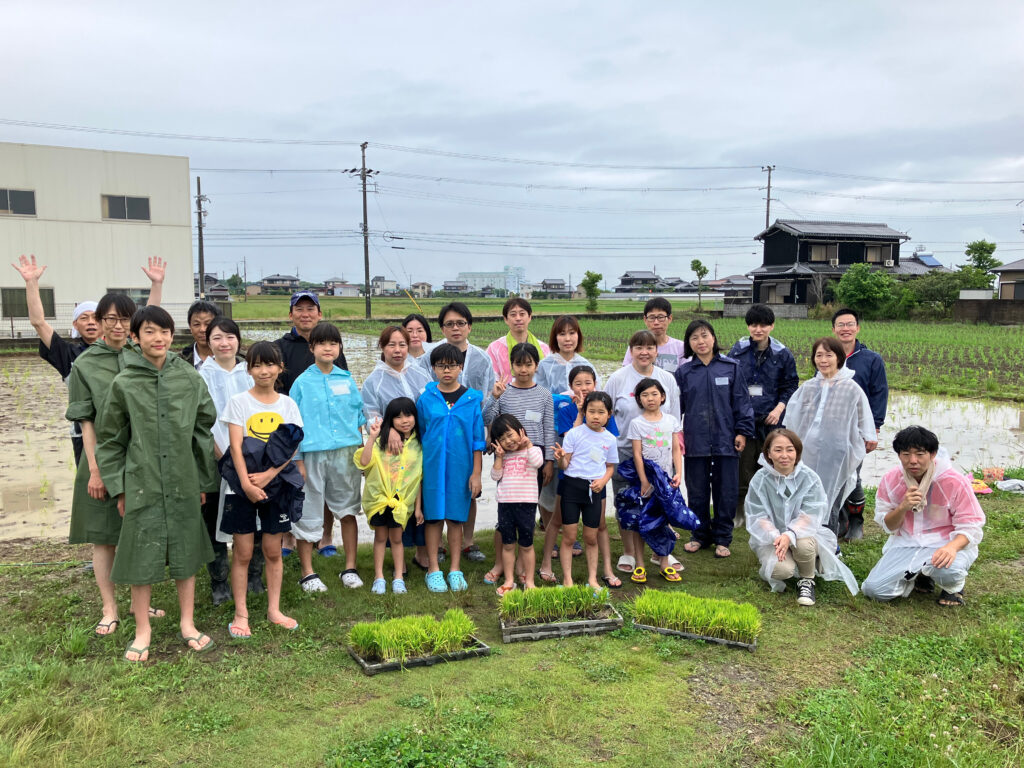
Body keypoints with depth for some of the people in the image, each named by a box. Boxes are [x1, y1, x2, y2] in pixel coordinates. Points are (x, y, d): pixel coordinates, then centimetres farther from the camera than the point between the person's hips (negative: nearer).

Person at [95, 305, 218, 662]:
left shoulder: (189, 378, 0)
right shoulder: (124, 383, -3)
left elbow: (205, 429, 5)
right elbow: (109, 439, 3)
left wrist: (203, 479, 5)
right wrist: (118, 487, 0)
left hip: (183, 484, 1)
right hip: (142, 483, -1)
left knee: (186, 553, 11)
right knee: (142, 556, 6)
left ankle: (188, 623, 26)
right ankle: (143, 631, 23)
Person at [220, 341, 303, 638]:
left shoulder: (287, 404, 5)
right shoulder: (239, 401, -1)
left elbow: (293, 446, -3)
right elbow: (235, 447, -9)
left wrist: (268, 474, -16)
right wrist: (246, 482, -20)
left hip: (276, 483, 2)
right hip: (243, 485, -2)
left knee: (273, 551, 9)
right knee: (242, 553, 3)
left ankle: (274, 610, 21)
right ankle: (241, 614, 13)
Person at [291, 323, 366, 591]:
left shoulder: (347, 379, 8)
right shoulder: (302, 382, 0)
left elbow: (359, 417, 12)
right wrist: (297, 459, -6)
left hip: (346, 453, 3)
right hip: (313, 454, -2)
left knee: (348, 510, 9)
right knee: (308, 512, 4)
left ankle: (350, 568, 21)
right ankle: (307, 572, 18)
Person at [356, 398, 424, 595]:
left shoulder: (417, 447, 2)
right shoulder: (381, 441, -6)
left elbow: (418, 478, 6)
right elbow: (364, 462, -20)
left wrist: (418, 507, 6)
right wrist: (371, 438, -28)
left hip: (402, 500, 1)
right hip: (379, 497, -1)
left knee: (396, 537, 7)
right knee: (380, 537, 8)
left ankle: (399, 578, 16)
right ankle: (379, 578, 17)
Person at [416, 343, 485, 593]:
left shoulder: (473, 399, 0)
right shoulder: (426, 398, 0)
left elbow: (478, 439, 2)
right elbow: (418, 434, 8)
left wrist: (476, 473, -1)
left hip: (461, 467, 0)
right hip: (432, 466, 0)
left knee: (456, 518, 7)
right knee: (433, 517, 5)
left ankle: (455, 571, 18)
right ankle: (434, 570, 15)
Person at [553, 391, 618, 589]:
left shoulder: (609, 439, 4)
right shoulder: (575, 433, -7)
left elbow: (610, 466, 14)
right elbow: (564, 465, -8)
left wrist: (603, 480, -6)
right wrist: (561, 458, -31)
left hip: (595, 489, 3)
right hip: (572, 485, -3)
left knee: (591, 538, 12)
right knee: (569, 537, 1)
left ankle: (592, 579, 22)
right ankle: (567, 579, 10)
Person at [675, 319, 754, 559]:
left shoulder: (731, 367, 0)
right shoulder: (684, 372, 3)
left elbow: (742, 402, 2)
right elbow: (676, 405, 7)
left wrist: (743, 431, -2)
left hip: (726, 440, -1)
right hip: (695, 442, 1)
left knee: (726, 492, 7)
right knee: (696, 492, 11)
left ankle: (722, 539, 21)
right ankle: (700, 535, 26)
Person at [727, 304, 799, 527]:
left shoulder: (782, 354, 4)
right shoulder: (737, 351, 4)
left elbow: (791, 385, 8)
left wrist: (779, 408, -6)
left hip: (771, 420, 0)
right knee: (742, 469, 0)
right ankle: (739, 514, 13)